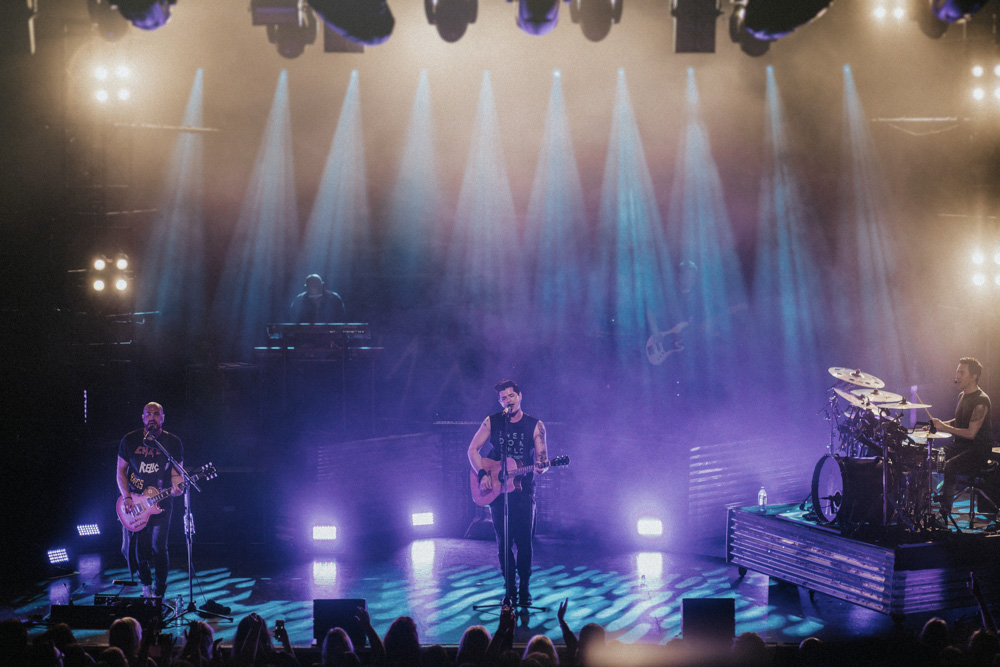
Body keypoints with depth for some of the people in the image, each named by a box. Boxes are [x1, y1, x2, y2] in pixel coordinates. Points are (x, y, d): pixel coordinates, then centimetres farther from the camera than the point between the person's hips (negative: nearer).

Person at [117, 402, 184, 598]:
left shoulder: (173, 442, 1)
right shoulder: (130, 440, 3)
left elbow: (177, 473, 3)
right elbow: (121, 471, 7)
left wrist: (177, 487, -20)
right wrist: (126, 497, -6)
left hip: (161, 503, -2)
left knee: (158, 546, -9)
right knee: (138, 547, 1)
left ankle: (159, 592, 4)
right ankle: (146, 585, 25)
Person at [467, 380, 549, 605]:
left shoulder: (535, 425, 1)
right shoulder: (492, 422, 4)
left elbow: (542, 458, -2)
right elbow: (473, 449, 5)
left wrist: (540, 467, -26)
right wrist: (482, 475, -9)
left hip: (523, 489, -1)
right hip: (497, 490, 1)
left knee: (524, 542, -5)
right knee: (503, 542, 2)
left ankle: (524, 589, 6)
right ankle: (509, 590, 11)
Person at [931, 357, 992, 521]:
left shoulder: (981, 401, -18)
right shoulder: (962, 396, 11)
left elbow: (971, 433, -22)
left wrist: (944, 427, -21)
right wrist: (941, 424, 6)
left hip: (977, 453, -9)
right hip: (960, 446, 9)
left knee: (948, 467, -32)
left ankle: (944, 515, -26)